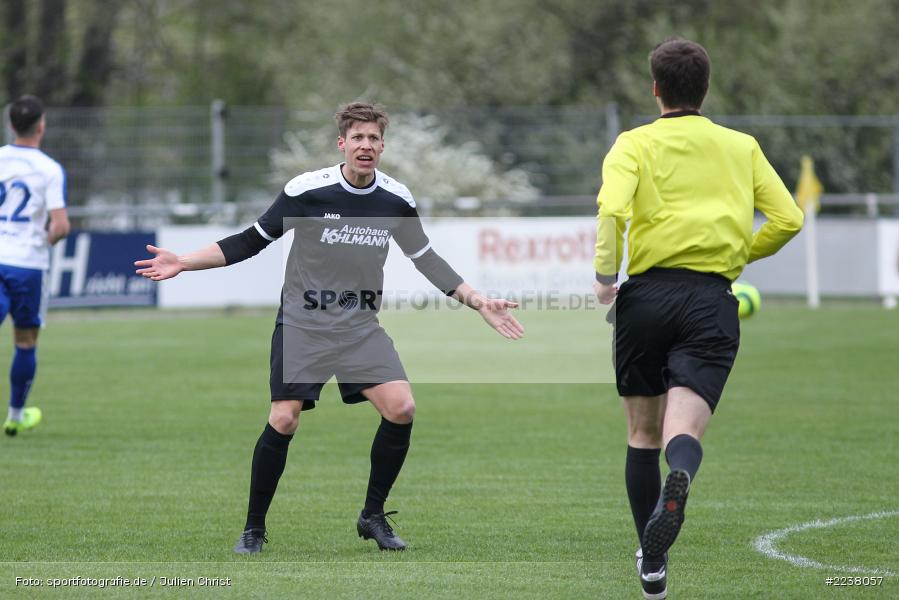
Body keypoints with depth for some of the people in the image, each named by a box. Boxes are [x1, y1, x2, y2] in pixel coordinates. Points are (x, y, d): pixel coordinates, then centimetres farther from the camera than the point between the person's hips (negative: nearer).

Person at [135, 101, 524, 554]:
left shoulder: (396, 199, -1)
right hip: (302, 325, -3)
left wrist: (478, 302, 8)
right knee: (283, 421, -13)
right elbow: (251, 241, -3)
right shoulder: (306, 190, -11)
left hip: (360, 327, 3)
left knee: (401, 407, -15)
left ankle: (373, 516, 4)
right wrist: (183, 263, -10)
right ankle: (254, 528, 6)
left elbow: (425, 258, 13)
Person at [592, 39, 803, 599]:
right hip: (712, 301, 0)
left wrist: (605, 275, -4)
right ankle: (678, 480, -47)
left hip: (646, 295, 0)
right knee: (684, 431, -10)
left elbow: (612, 210, -14)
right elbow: (788, 219, 8)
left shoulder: (634, 144, 5)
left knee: (643, 434, 15)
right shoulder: (741, 147, 12)